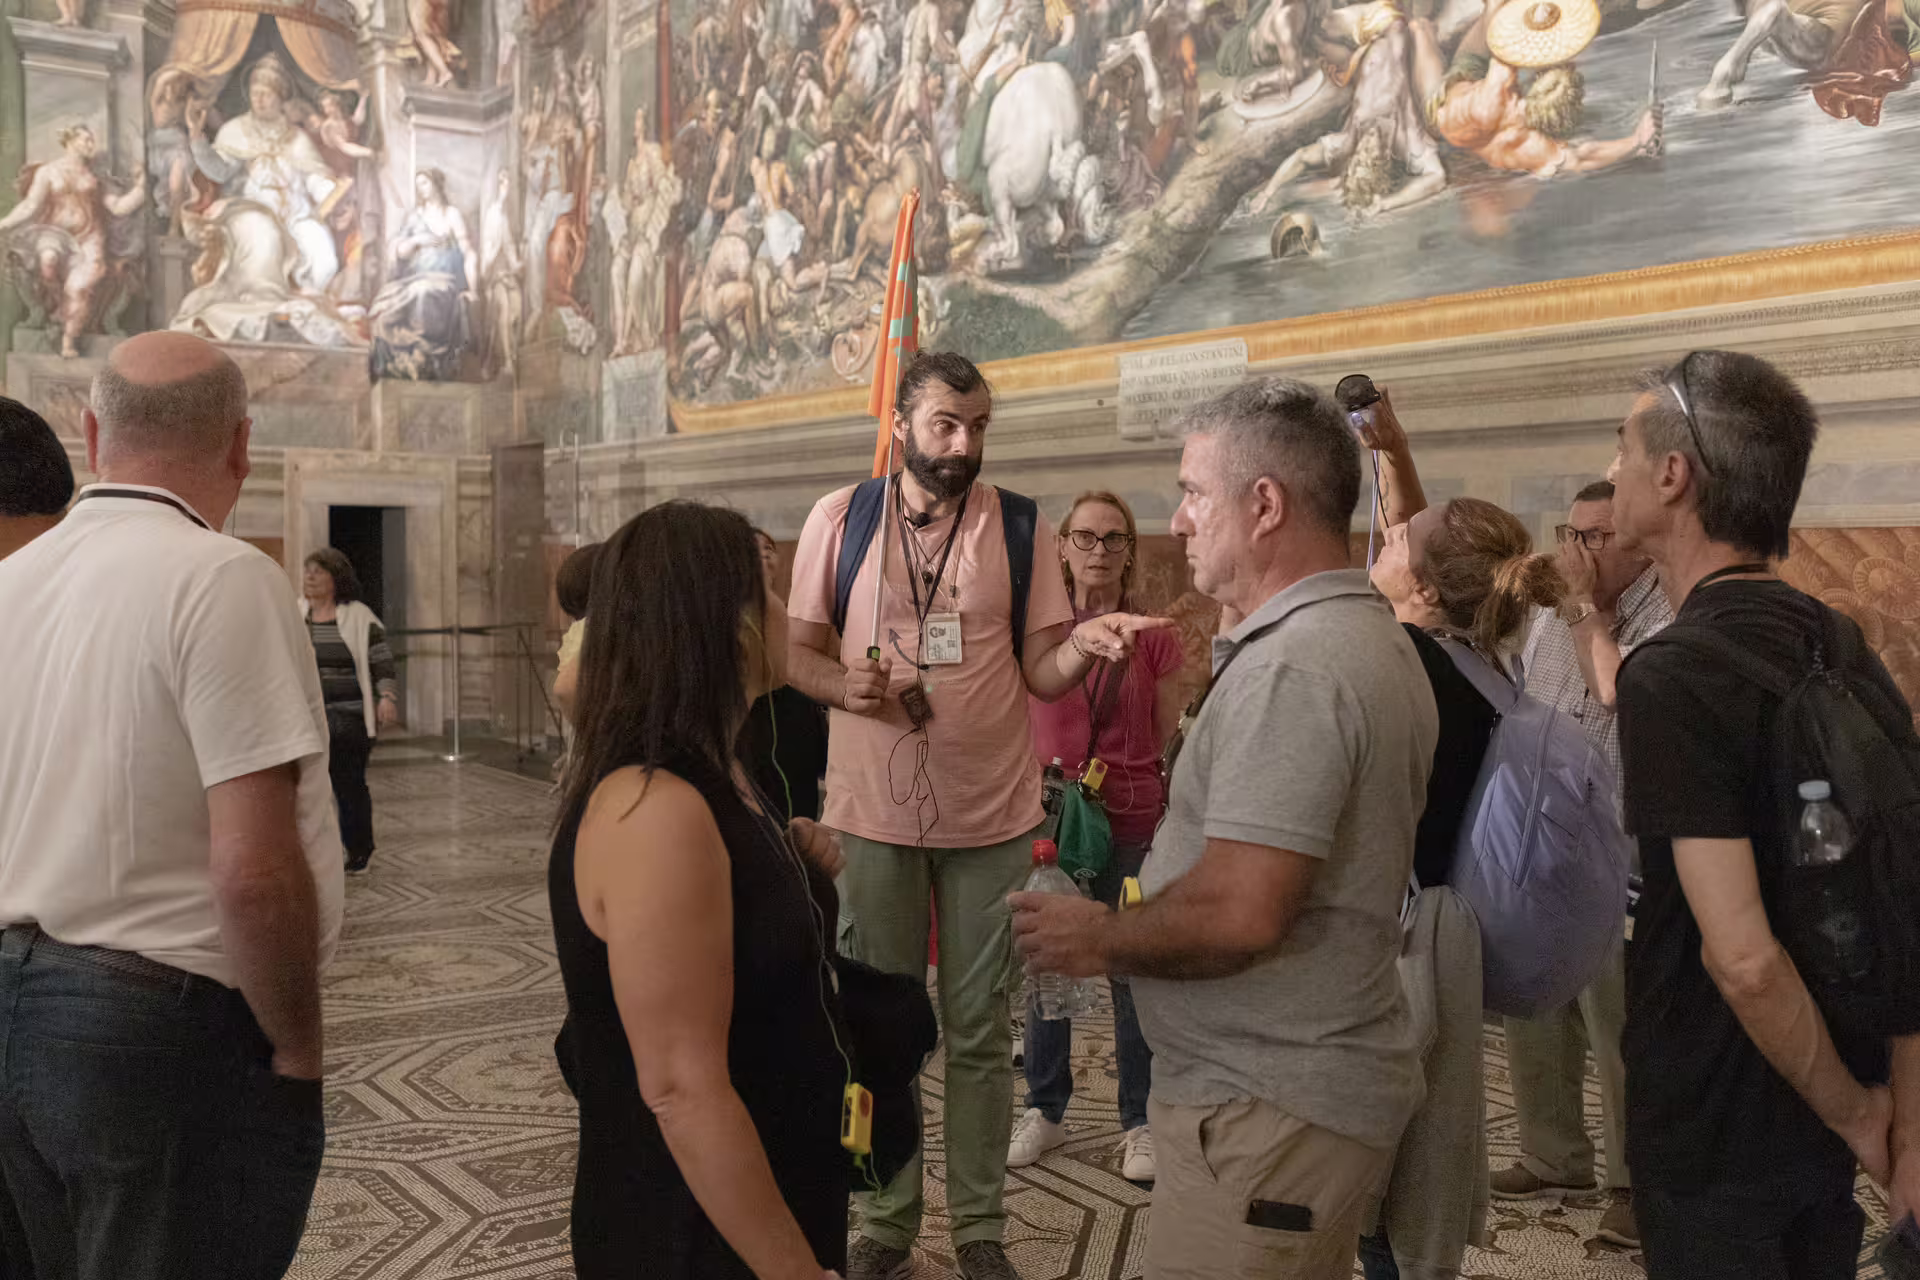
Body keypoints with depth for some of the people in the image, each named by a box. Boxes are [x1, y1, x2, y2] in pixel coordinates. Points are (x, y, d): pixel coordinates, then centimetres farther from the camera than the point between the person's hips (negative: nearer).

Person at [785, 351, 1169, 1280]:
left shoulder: (1022, 528, -1)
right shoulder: (838, 518, -1)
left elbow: (1038, 671, -1)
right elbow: (796, 650, 4)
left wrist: (1084, 644, -22)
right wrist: (845, 686, -17)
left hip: (990, 815, 0)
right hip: (874, 811, 0)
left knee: (980, 1030, 10)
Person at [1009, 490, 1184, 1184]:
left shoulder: (1154, 639, 1)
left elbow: (1169, 744, 4)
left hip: (1130, 826, -1)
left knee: (1133, 975, 3)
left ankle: (1140, 1122, 18)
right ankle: (1045, 1109, 25)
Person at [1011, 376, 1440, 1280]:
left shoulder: (1289, 670, -22)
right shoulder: (1376, 637, 12)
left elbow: (1237, 916, -27)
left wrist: (1101, 940, -11)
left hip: (1265, 1106, -10)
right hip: (1328, 1077, 10)